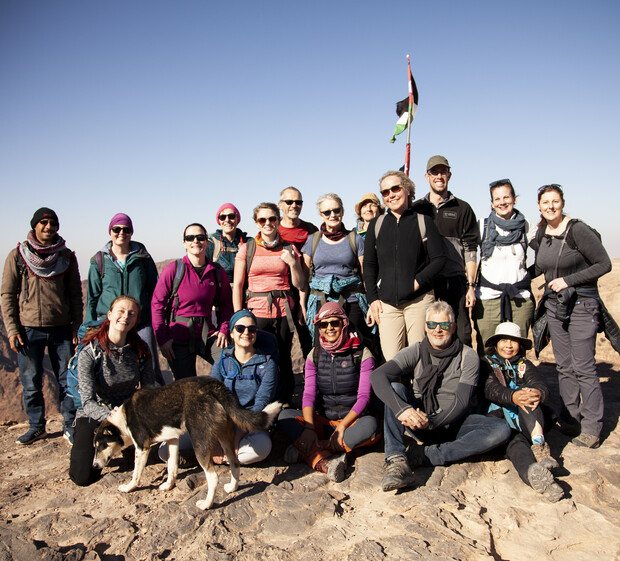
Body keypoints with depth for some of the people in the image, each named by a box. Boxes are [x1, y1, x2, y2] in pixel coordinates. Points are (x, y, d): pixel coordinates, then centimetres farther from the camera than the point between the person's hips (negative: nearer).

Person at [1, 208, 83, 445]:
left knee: (67, 380, 4)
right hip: (29, 329, 0)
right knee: (31, 383, 7)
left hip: (61, 328, 1)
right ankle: (36, 426, 24)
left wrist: (76, 325, 3)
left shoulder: (67, 256, 5)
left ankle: (70, 426, 16)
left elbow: (75, 294, 9)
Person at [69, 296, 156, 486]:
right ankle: (82, 444, 16)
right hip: (95, 416, -3)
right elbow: (88, 402, -21)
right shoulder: (89, 353, -18)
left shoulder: (140, 350, -7)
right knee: (83, 477, -17)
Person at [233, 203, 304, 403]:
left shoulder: (289, 249, 10)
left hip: (283, 310, 2)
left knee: (284, 359, 3)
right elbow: (237, 285, 4)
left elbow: (299, 285, 11)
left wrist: (293, 264, -5)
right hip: (256, 311, -1)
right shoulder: (247, 248, 6)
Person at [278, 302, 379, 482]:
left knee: (370, 424, -36)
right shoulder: (315, 355, 6)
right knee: (285, 415, -22)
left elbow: (364, 396, -9)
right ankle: (323, 461, -40)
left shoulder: (361, 354, -3)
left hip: (352, 420, -2)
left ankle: (309, 449, -31)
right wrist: (309, 428, -22)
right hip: (322, 420, 2)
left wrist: (342, 426, -23)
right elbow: (309, 394, -4)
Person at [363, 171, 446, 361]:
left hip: (419, 300, -2)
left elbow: (439, 259, 3)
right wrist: (373, 299, 5)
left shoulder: (423, 222, 4)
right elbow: (369, 265, 13)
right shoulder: (377, 225, 10)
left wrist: (418, 282, -9)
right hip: (386, 302, 2)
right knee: (392, 360, -2)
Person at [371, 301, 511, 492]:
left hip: (454, 424, 1)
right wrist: (402, 409, -36)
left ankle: (424, 455, -28)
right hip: (419, 418, 0)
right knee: (395, 388, -25)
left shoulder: (468, 357, -4)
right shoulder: (415, 352, -4)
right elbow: (377, 376, -20)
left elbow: (461, 402, -11)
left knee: (501, 429, -25)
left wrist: (431, 422, -28)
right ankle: (396, 461, -37)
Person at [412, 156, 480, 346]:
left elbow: (470, 250, 5)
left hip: (455, 281, -1)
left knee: (461, 336, -2)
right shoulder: (416, 209, 12)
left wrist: (471, 285, -2)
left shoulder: (462, 209, 9)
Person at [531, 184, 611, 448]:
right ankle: (570, 420, 20)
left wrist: (568, 280, -15)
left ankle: (592, 428, 4)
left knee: (583, 366, -6)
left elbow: (604, 264, -11)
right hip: (554, 304, 6)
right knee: (564, 366, 10)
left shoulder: (578, 230, -11)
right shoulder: (541, 233, 8)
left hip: (581, 304, -6)